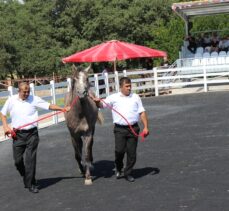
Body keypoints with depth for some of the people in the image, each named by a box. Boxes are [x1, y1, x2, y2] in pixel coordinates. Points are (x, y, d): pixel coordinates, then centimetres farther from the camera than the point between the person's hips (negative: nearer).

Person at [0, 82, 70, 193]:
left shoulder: (34, 99, -1)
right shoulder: (11, 100, 3)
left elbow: (49, 106, -6)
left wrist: (62, 109, -19)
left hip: (32, 134, -1)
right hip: (18, 134, 1)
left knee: (30, 159, -3)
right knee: (18, 160, 4)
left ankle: (31, 184, 8)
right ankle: (25, 177, 32)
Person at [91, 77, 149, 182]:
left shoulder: (135, 97, 11)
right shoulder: (114, 97, 5)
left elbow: (142, 113, 11)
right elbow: (102, 105, 2)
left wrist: (146, 127, 3)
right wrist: (97, 101, -22)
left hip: (133, 128, 2)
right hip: (120, 129, -2)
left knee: (132, 152, 2)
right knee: (119, 150, -9)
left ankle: (128, 173, 18)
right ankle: (118, 169, 18)